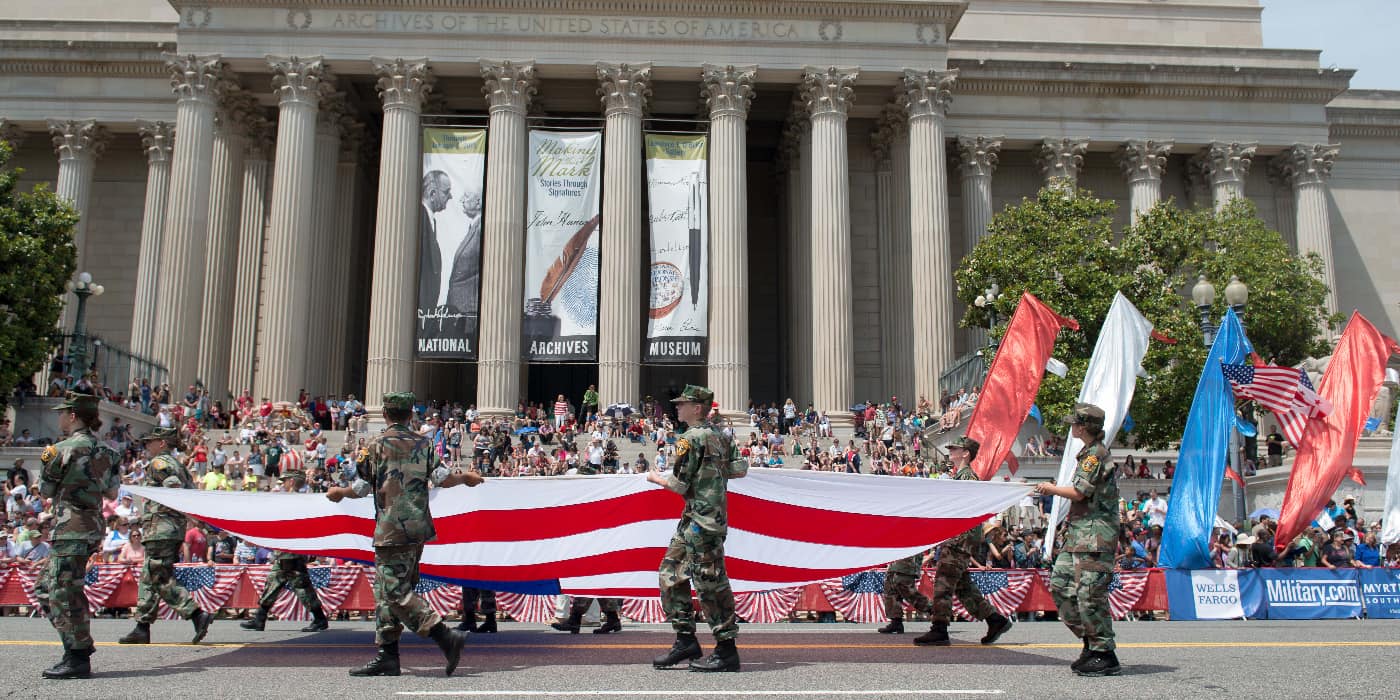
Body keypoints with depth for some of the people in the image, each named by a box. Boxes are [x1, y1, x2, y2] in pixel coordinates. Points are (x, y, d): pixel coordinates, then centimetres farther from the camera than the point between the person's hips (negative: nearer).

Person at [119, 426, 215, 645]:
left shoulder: (158, 463, -7)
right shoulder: (177, 464, 21)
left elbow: (174, 485, -23)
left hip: (160, 527, -10)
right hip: (175, 528, 10)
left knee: (162, 579, -10)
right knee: (149, 578, 14)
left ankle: (198, 615, -18)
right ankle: (142, 628, 17)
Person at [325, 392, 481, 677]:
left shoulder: (377, 444, -2)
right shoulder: (423, 443, 9)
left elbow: (361, 488, 1)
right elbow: (442, 479, 1)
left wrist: (338, 492, 22)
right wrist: (466, 477, 22)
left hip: (393, 529, -6)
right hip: (419, 528, 6)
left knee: (396, 592, -6)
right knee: (386, 590, 13)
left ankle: (446, 637, -17)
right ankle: (387, 655, 12)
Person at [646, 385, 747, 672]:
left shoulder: (691, 439, -12)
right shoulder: (722, 435, 13)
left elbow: (679, 486, -12)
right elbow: (741, 469, 10)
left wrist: (655, 478, 7)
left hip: (702, 520, -10)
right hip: (693, 519, 10)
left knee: (710, 582, -6)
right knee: (671, 573, 13)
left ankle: (727, 651, -1)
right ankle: (686, 640, 16)